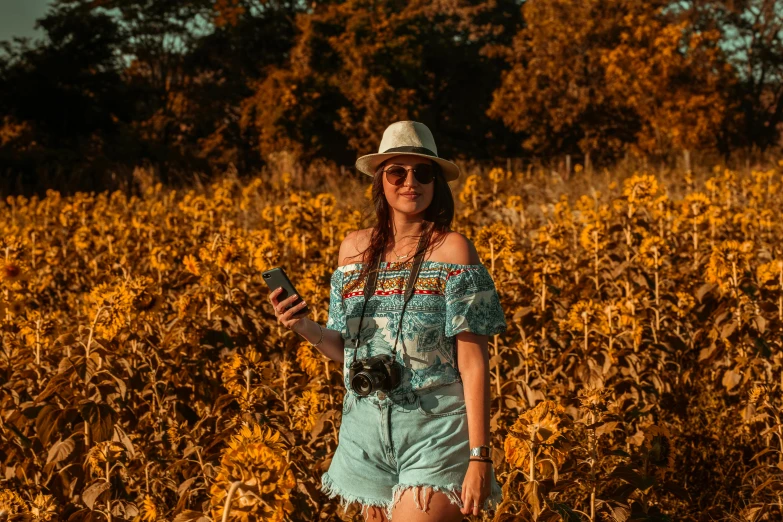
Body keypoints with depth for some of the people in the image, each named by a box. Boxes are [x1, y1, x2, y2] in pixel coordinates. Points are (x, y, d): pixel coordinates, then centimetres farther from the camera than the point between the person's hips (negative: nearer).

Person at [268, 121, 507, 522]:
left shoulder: (451, 249, -8)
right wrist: (306, 329, -7)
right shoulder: (355, 248, 7)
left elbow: (474, 363, -10)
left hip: (435, 435, -5)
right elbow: (345, 349, 13)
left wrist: (480, 456, -14)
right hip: (367, 432, 5)